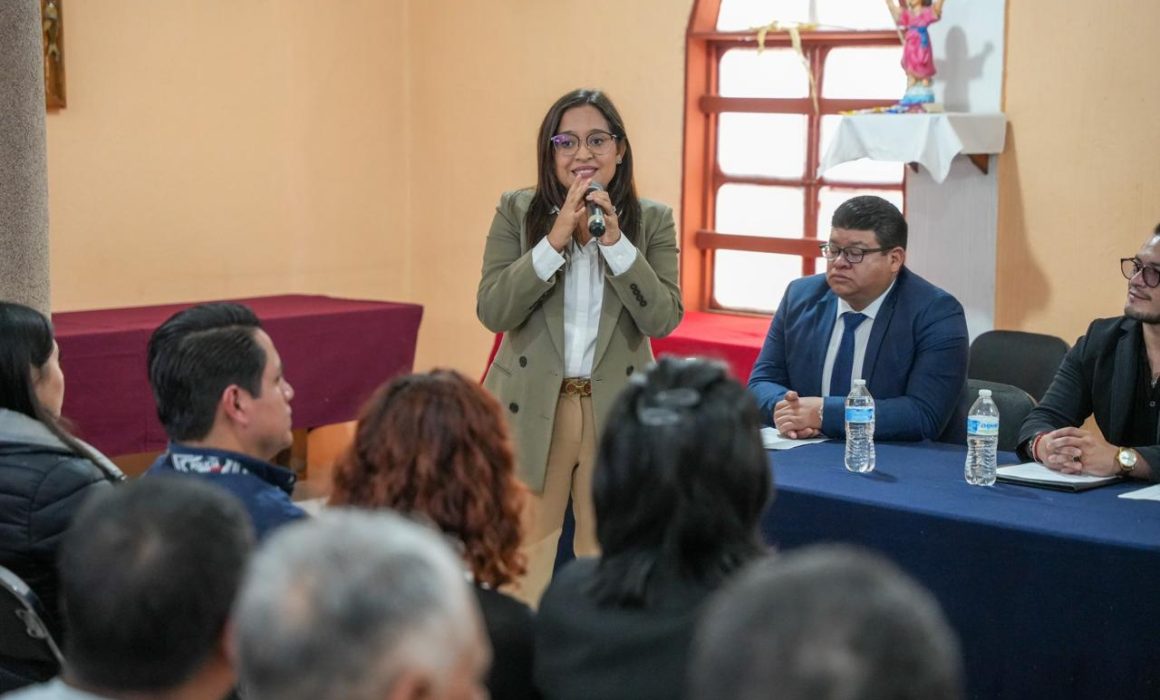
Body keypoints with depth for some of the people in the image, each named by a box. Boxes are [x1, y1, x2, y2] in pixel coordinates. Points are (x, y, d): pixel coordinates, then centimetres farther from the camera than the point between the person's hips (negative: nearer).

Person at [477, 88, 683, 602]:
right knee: (524, 554, 4)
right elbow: (491, 311, -10)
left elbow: (664, 319, -9)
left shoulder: (652, 221, 2)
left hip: (617, 411, 1)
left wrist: (615, 241, -19)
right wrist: (555, 240, -19)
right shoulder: (517, 211, 0)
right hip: (530, 409, -1)